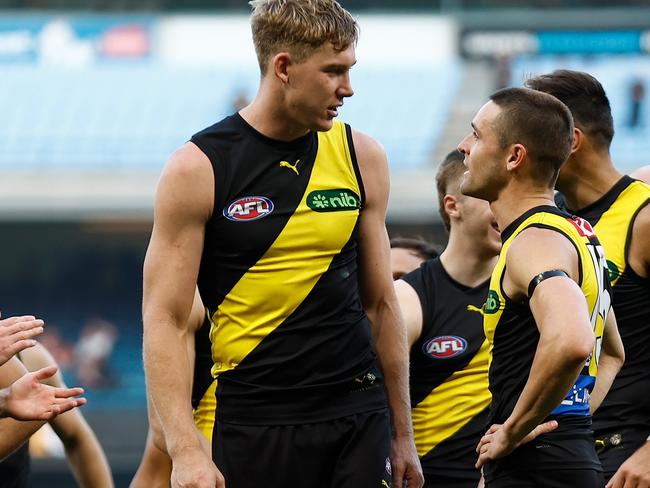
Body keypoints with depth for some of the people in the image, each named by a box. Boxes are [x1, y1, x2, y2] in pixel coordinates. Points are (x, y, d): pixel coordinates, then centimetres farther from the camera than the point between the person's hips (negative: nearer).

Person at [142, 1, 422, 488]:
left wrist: (402, 436, 14)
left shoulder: (361, 157, 8)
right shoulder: (198, 170, -5)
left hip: (358, 417, 3)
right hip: (253, 424, -3)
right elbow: (165, 320, -8)